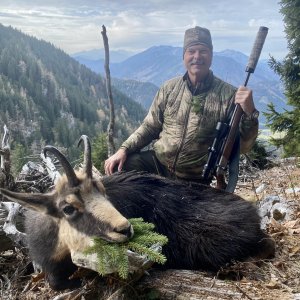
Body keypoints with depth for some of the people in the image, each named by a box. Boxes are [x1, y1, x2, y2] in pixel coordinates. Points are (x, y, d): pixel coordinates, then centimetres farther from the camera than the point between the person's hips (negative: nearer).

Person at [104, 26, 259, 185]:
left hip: (194, 180, -2)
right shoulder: (169, 88, 2)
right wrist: (124, 149, -5)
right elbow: (149, 127, 9)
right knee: (118, 168, -17)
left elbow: (243, 146, -10)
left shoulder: (228, 95, -9)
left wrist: (249, 113, -28)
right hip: (157, 162, 2)